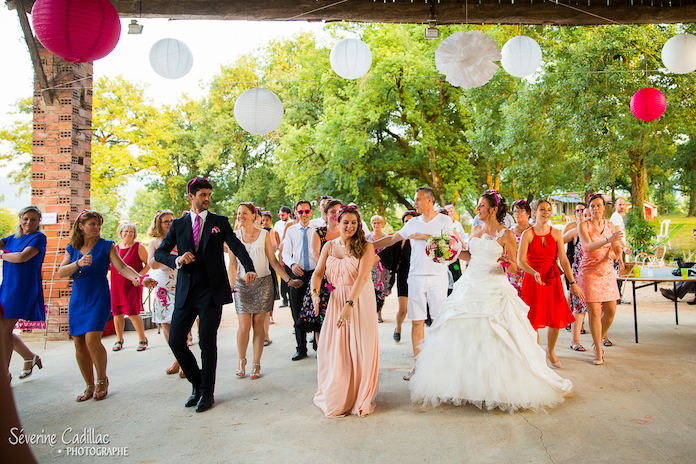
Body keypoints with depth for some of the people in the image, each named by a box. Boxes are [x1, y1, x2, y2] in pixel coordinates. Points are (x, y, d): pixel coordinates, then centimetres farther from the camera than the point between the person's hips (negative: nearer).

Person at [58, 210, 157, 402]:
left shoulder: (106, 246, -1)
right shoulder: (72, 248, 10)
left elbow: (122, 267, -12)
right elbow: (61, 272, 0)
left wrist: (140, 279, -29)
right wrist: (78, 264, -19)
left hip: (99, 299, -4)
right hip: (77, 300, 4)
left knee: (92, 340, -17)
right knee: (79, 344, 4)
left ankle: (102, 380, 7)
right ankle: (90, 386, 20)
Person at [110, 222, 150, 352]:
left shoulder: (138, 247, -4)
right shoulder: (115, 248, 11)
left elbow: (148, 264, -5)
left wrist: (138, 276, -15)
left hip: (132, 285, -5)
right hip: (116, 285, 5)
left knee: (132, 313, -10)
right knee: (117, 313, 7)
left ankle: (142, 339, 6)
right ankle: (119, 339, 23)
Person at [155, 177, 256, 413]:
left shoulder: (220, 221, 5)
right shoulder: (178, 224, 11)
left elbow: (237, 246, -5)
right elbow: (159, 253, 8)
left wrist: (249, 269, -23)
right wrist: (177, 259, -14)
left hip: (212, 291, -3)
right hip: (186, 292, 3)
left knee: (207, 342, 0)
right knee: (175, 340, 2)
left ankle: (207, 392, 17)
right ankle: (197, 384, 24)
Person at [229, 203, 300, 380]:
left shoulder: (264, 234, 3)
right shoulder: (235, 236, 6)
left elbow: (273, 261, 4)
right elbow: (232, 263, 6)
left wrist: (289, 280, 0)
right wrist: (231, 283, -7)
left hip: (263, 283, 0)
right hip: (242, 284, 1)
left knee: (258, 325, 0)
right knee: (244, 326, -6)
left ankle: (256, 363, 14)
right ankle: (242, 360, 19)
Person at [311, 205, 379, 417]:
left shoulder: (366, 247, -5)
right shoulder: (329, 246, 7)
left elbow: (363, 276, -16)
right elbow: (318, 273, 3)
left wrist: (349, 304, -26)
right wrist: (315, 292, -18)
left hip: (360, 301, -3)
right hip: (336, 301, 3)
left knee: (359, 349, 1)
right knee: (333, 349, 3)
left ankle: (360, 398, 20)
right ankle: (335, 398, 22)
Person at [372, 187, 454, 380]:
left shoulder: (445, 220, 4)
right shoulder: (412, 223, 15)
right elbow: (391, 240, 20)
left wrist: (426, 237, -11)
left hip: (437, 276, -3)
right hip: (416, 276, 3)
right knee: (417, 321, 2)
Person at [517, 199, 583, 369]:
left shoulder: (556, 234, 7)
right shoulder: (528, 234, -3)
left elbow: (563, 259, 3)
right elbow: (520, 261, -11)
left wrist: (572, 283, -4)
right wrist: (534, 273, -28)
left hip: (553, 279, 3)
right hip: (533, 280, -3)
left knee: (556, 319, 3)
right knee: (534, 319, 0)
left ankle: (550, 351, 29)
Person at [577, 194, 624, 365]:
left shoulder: (610, 226, 10)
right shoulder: (583, 225, -5)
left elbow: (617, 248, 5)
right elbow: (587, 247, -19)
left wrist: (617, 255, -18)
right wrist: (607, 240, -34)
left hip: (607, 272, 4)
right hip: (589, 271, -4)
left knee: (611, 311, 3)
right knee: (594, 311, -6)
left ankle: (600, 339, 29)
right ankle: (598, 350, 7)